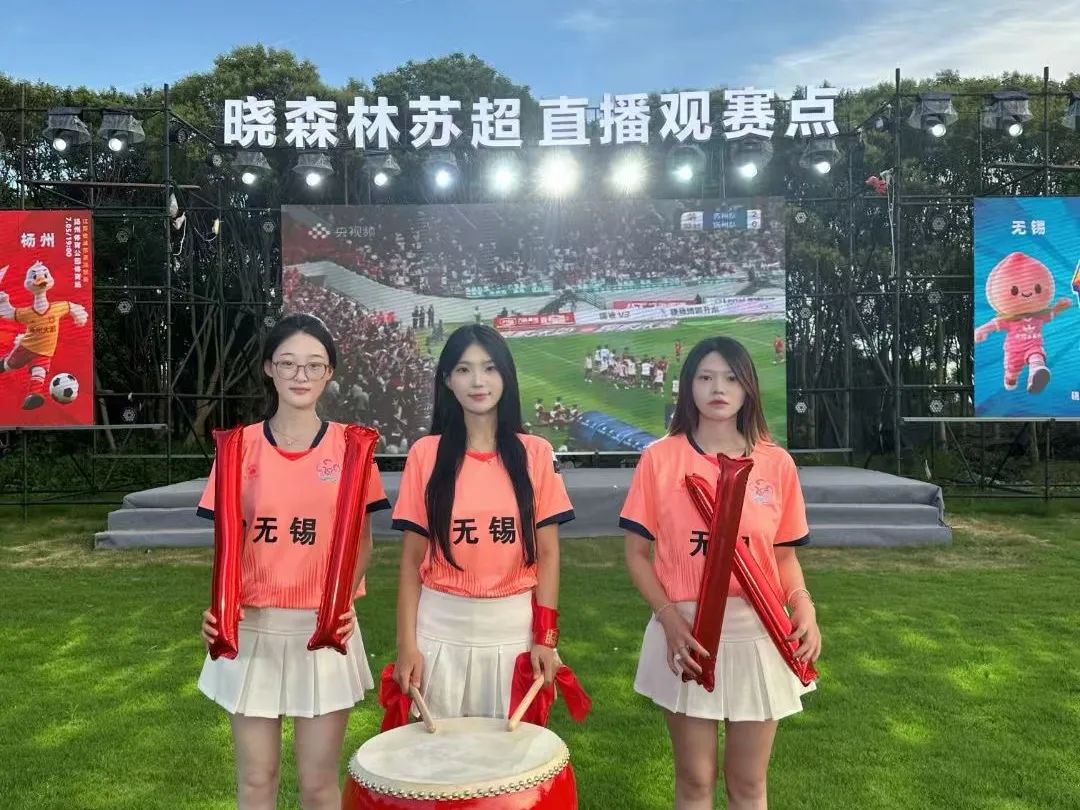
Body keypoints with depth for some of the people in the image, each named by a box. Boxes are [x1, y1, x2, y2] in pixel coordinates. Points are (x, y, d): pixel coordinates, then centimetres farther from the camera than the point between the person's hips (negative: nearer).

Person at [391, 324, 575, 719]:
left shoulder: (535, 453, -1)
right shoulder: (425, 453, -2)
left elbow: (547, 553, 1)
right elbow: (412, 558, 1)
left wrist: (545, 637, -5)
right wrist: (407, 643, -4)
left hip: (513, 629, 0)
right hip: (441, 628, 0)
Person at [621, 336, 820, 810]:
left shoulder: (776, 463, 0)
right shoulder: (660, 457, -5)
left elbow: (784, 555, 9)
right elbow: (637, 554, -2)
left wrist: (803, 606, -10)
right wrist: (669, 619, -15)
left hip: (759, 634, 2)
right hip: (686, 633, -1)